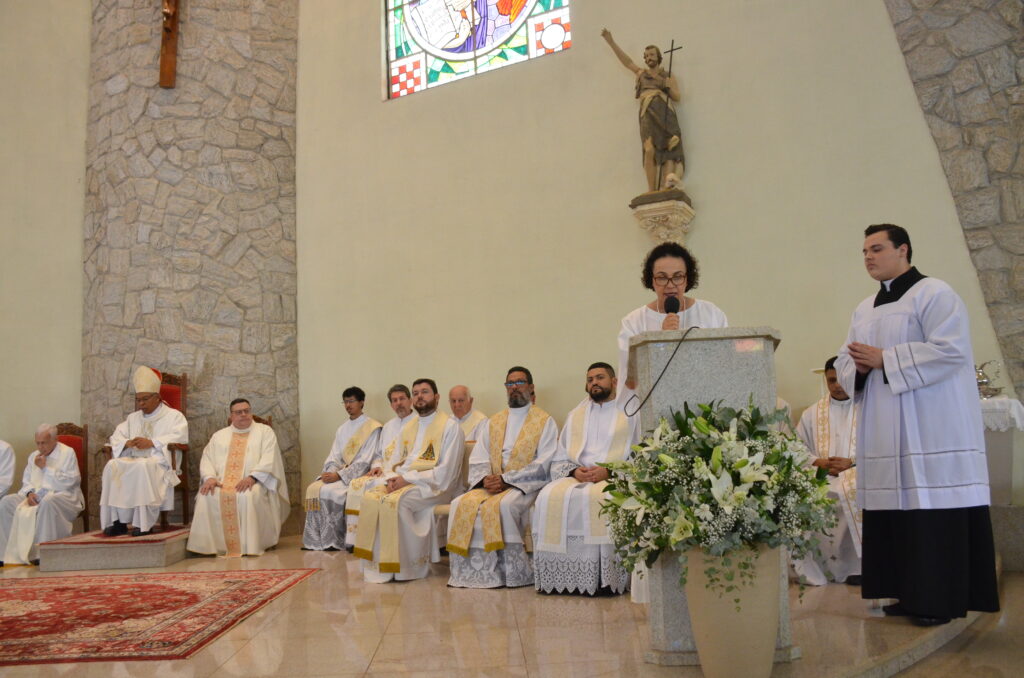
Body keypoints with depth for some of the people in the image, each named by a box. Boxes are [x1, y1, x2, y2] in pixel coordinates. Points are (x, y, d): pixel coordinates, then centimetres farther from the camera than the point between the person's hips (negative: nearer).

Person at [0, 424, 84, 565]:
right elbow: (26, 481, 20)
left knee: (48, 502, -39)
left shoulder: (68, 453, -1)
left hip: (63, 496, -6)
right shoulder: (34, 456, 18)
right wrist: (29, 493, -4)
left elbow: (69, 482, -11)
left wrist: (46, 467, -8)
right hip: (36, 496, 6)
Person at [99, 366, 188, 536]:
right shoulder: (133, 417, 28)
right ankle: (117, 521, -27)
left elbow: (180, 437, -7)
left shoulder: (173, 415, 11)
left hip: (159, 460, -5)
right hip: (133, 459, 5)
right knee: (112, 466, -26)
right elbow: (116, 436, 19)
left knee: (142, 467, -38)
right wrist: (127, 443, -5)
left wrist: (151, 443, -16)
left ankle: (144, 523, -35)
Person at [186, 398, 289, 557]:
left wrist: (252, 477, -19)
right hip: (222, 483, 3)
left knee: (249, 496, -37)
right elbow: (207, 459, 13)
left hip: (252, 483, -3)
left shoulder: (265, 431, 12)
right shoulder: (219, 436, 25)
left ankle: (249, 546, -28)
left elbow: (269, 460, -2)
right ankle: (212, 545, -21)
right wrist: (210, 477, -9)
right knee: (206, 496, -29)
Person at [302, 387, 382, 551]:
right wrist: (330, 471, -10)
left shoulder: (372, 428, -4)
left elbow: (364, 461, -12)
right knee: (313, 488, -19)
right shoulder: (342, 429, 20)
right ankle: (316, 540, -16)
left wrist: (339, 475, -18)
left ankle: (333, 541, -18)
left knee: (330, 491, -29)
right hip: (338, 472, 7)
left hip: (358, 474, -6)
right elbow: (334, 457, 13)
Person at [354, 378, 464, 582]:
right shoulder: (407, 428, 19)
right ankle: (378, 564, -15)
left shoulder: (450, 426, -4)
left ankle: (412, 565, -19)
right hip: (403, 482, 7)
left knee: (396, 500, -30)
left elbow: (446, 471, -12)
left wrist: (408, 479, -16)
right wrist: (394, 479, -4)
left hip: (434, 486, -6)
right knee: (371, 496, -18)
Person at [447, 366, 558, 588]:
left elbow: (544, 464, -7)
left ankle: (512, 572, -22)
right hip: (491, 485, 5)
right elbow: (477, 458, 14)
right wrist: (485, 478, -9)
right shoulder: (494, 422, 20)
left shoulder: (545, 422, 4)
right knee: (462, 504, -21)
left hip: (524, 485, -5)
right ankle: (472, 570, -15)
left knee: (503, 505, -35)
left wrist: (506, 479, -15)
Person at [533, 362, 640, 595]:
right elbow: (559, 461, 17)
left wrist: (608, 471, -14)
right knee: (550, 497, -28)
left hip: (614, 478, -3)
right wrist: (574, 471, -6)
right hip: (575, 477, 4)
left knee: (602, 498, -37)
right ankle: (557, 577, -24)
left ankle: (604, 579, -29)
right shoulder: (575, 416, 23)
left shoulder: (629, 414, 13)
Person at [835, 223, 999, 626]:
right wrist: (859, 367, -8)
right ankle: (910, 593, 15)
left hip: (930, 432, -7)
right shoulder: (865, 310, 18)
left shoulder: (934, 294, -4)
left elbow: (950, 350, -17)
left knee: (930, 511, -6)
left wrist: (884, 359, -17)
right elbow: (844, 363, 16)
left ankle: (940, 599, 3)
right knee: (895, 511, 6)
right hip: (885, 435, 7)